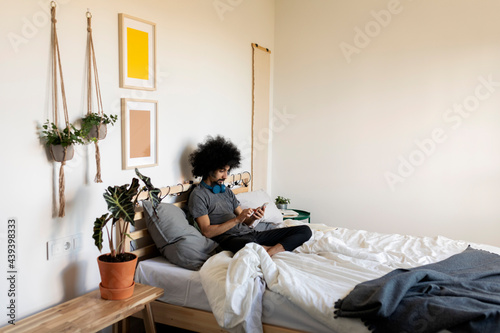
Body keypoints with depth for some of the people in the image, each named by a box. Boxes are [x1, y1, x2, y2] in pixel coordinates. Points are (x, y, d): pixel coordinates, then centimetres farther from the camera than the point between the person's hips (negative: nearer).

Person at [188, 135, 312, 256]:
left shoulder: (227, 191, 25)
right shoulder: (198, 195, 2)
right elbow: (207, 232, -9)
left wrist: (253, 217, -3)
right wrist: (237, 220, -15)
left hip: (251, 233, 8)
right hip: (230, 238, -8)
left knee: (305, 230, -5)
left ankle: (272, 251, -27)